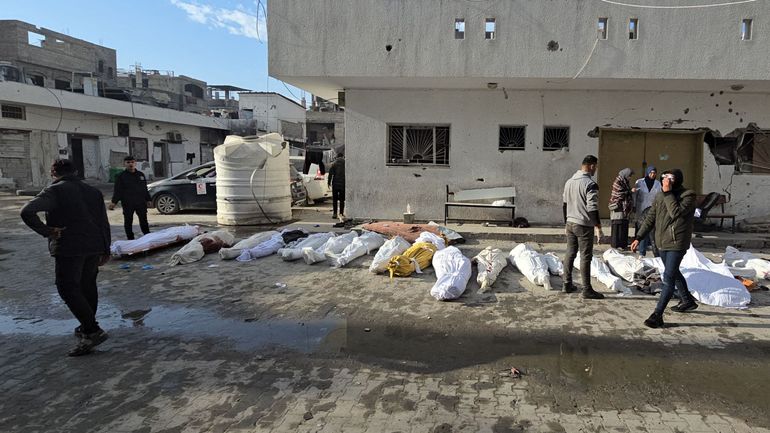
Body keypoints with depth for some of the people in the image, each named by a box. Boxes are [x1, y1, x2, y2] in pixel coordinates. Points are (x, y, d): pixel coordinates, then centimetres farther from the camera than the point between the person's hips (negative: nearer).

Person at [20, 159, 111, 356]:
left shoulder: (54, 191, -6)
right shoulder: (93, 191, 12)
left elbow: (27, 212, -23)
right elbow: (104, 223, 12)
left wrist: (46, 231, -12)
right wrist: (105, 250, 17)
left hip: (69, 249, -7)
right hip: (94, 247, 7)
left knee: (68, 289, -3)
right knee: (88, 286, 18)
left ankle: (93, 331, -11)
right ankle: (87, 328, 29)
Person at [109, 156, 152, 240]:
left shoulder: (141, 175, 13)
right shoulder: (121, 176, 1)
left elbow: (145, 189, 18)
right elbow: (117, 191, -3)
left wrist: (148, 200, 14)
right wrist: (114, 202, -14)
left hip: (141, 202, 3)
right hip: (128, 204, -3)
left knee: (144, 220, 7)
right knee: (128, 222, 2)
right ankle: (130, 238, 11)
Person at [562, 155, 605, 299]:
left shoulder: (569, 182, 10)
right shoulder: (590, 184, -15)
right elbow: (592, 208, -19)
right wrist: (598, 226, -12)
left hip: (570, 223, 8)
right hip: (584, 226, -7)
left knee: (570, 254, 13)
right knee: (585, 257, -2)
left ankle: (567, 285, 19)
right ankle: (587, 290, 3)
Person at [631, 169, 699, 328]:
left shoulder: (688, 196, -12)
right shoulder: (659, 196, 6)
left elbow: (676, 212, -28)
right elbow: (650, 218, 8)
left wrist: (668, 193, -25)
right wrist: (638, 238, 2)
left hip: (677, 243, -7)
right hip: (662, 243, 8)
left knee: (668, 278, -10)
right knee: (674, 273, 23)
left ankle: (658, 314, -9)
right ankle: (687, 301, 45)